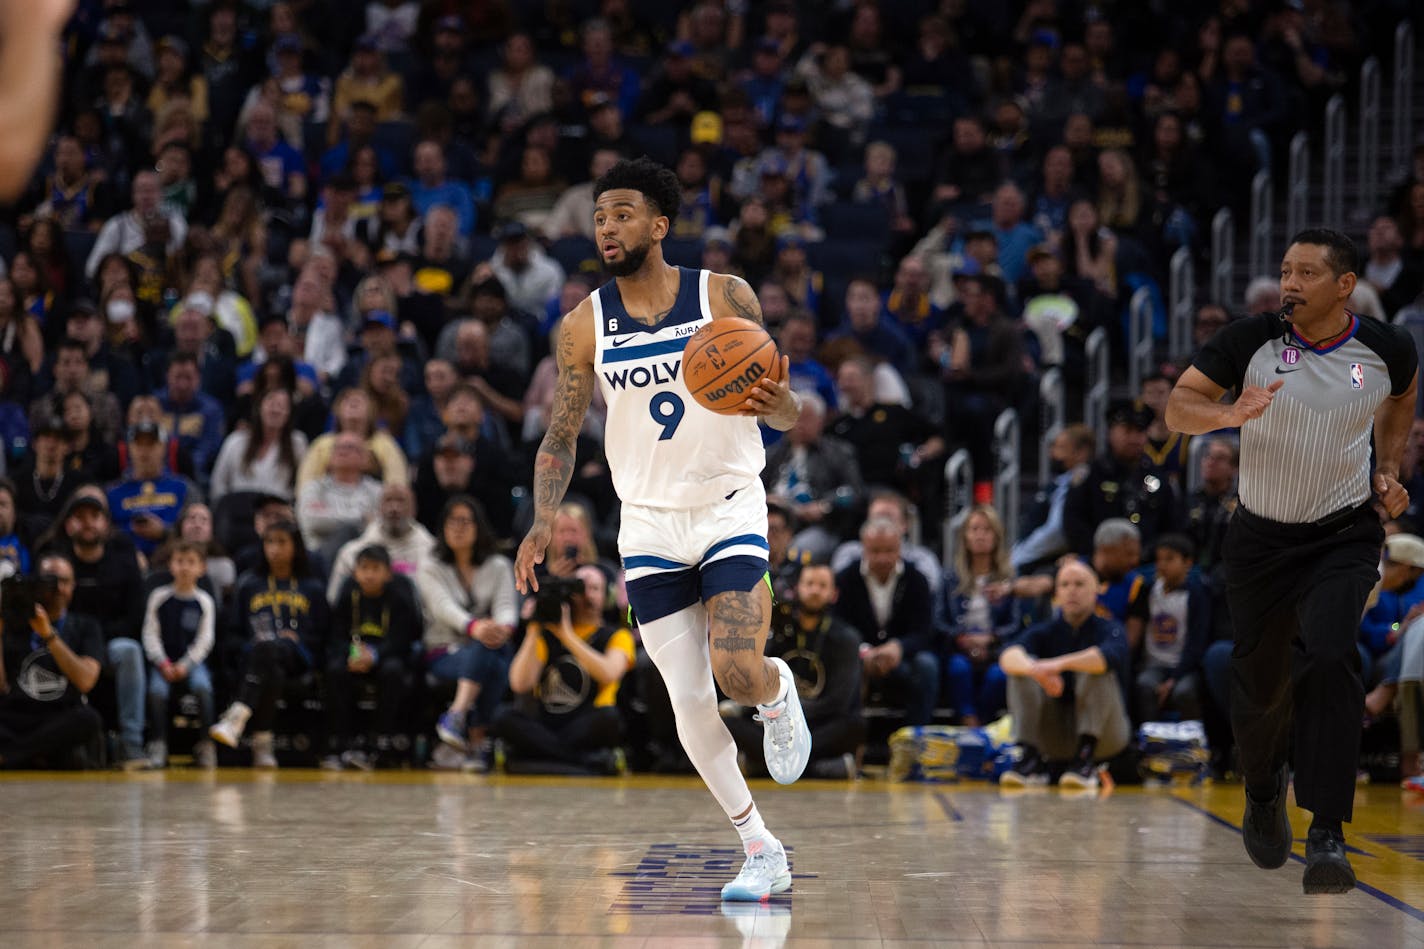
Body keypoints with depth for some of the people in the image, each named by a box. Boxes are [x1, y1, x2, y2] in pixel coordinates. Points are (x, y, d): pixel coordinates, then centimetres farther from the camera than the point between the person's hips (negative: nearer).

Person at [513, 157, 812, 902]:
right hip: (648, 523, 2)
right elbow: (560, 436, 4)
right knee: (689, 706, -1)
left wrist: (777, 404, -27)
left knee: (738, 672, -21)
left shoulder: (726, 298, -6)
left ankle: (778, 691, 17)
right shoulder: (584, 325, -1)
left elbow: (785, 412, -3)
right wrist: (542, 523, -11)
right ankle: (762, 851, 12)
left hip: (729, 506, -2)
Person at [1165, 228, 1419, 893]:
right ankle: (1263, 788, 46)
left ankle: (1327, 836, -22)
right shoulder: (1252, 340, -11)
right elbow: (1177, 407, -12)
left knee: (1327, 658, -24)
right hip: (1262, 537, 1)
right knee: (1258, 681, 11)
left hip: (1345, 535, -1)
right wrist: (1229, 414, -32)